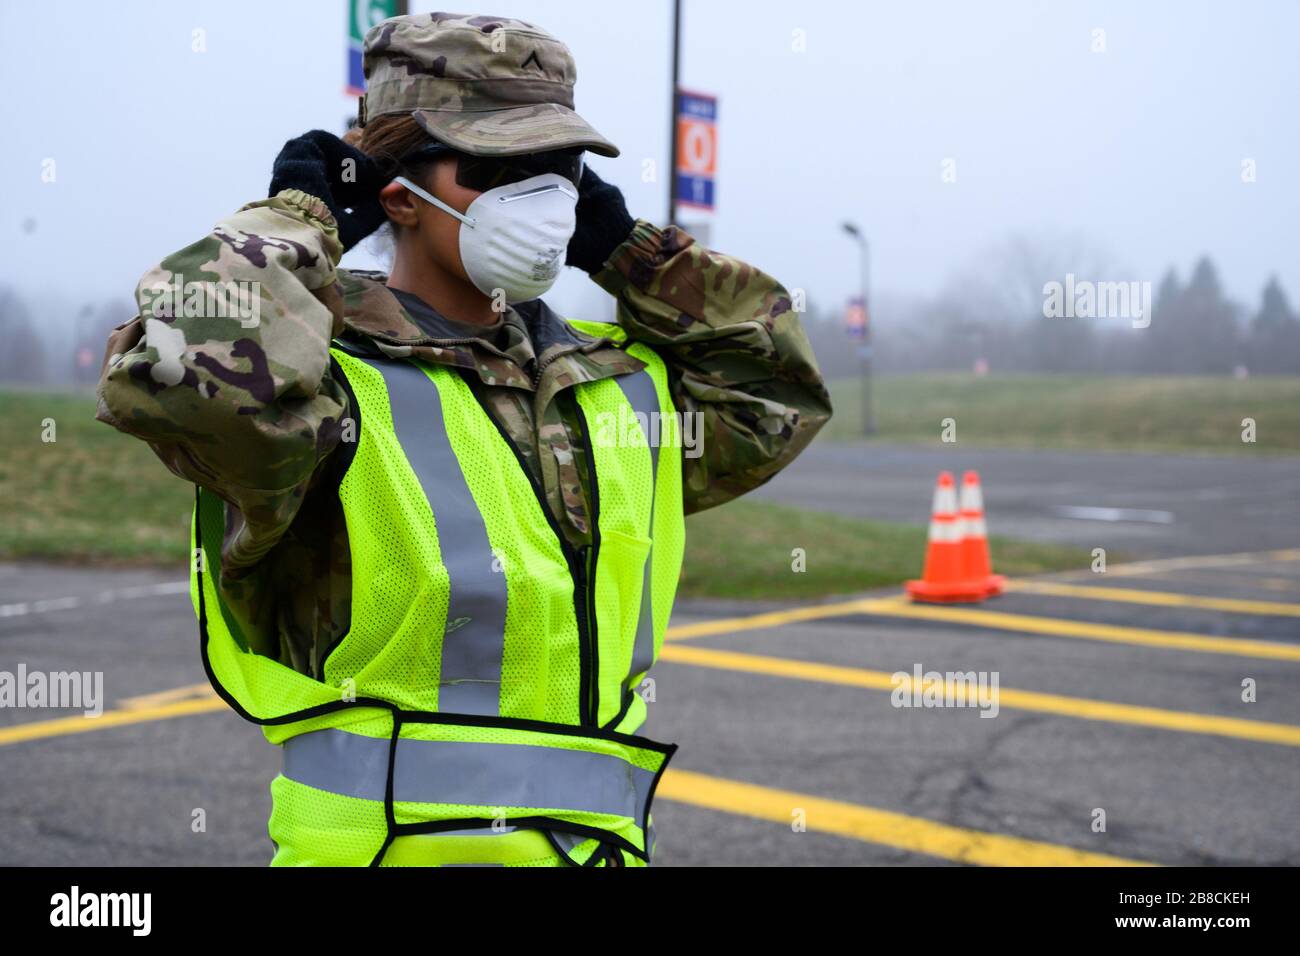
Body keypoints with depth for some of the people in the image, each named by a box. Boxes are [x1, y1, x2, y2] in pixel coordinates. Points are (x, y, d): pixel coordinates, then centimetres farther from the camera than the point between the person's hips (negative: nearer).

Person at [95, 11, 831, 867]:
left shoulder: (619, 383, 13)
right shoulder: (334, 376, -11)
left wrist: (627, 255, 15)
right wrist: (299, 222, -13)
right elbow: (173, 368, -31)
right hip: (387, 841, -7)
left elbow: (780, 388, 26)